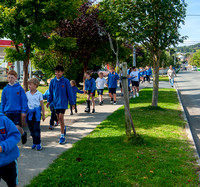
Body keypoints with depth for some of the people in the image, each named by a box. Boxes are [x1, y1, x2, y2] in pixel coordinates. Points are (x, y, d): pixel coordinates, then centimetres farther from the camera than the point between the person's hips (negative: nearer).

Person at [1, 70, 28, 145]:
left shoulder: (20, 88, -5)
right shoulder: (5, 89, 4)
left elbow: (24, 100, -3)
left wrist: (24, 111, -7)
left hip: (17, 111, -3)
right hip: (8, 112, 4)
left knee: (17, 127, -11)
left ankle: (23, 134, 21)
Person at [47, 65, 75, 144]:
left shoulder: (66, 81, -7)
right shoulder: (52, 81, 2)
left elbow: (69, 92, -3)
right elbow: (51, 92, 11)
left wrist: (72, 102, -1)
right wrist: (49, 101, 3)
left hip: (63, 102, -4)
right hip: (56, 102, 4)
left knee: (61, 117, -11)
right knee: (58, 118, 13)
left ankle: (62, 136, -4)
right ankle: (64, 128, 42)